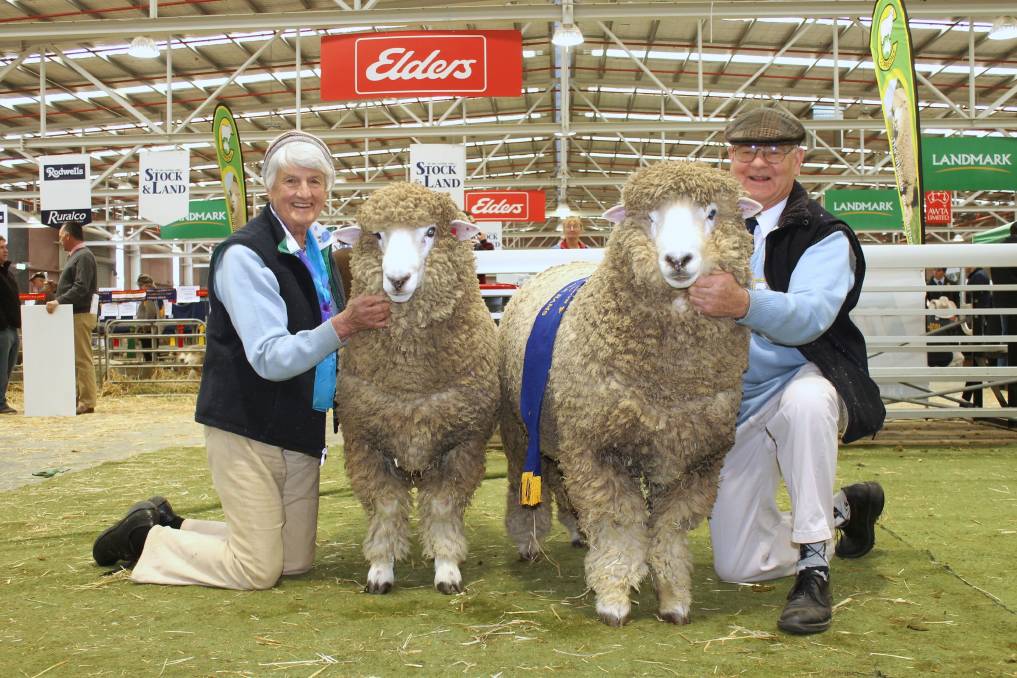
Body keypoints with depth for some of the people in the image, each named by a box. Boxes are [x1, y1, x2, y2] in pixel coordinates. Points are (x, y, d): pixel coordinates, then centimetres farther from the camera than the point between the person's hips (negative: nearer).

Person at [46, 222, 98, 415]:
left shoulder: (84, 257, -10)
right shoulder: (75, 256, 21)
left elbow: (80, 288, -20)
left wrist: (59, 301, -24)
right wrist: (58, 302, 12)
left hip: (80, 315, -10)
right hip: (73, 315, 10)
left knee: (83, 359, -9)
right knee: (76, 359, 10)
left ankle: (87, 402, -7)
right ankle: (76, 398, 13)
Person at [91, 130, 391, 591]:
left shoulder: (320, 246, 6)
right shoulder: (244, 256, -19)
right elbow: (271, 359, -25)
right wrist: (343, 325, -35)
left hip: (301, 428, 8)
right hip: (247, 428, -8)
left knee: (296, 563, 16)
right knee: (258, 571, -2)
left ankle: (168, 523, 31)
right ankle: (142, 537, 19)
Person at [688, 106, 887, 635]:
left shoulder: (824, 235, -9)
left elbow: (811, 315, -29)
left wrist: (743, 304, -48)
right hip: (732, 406, 4)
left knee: (805, 401, -42)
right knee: (736, 567, 3)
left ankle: (813, 568, -26)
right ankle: (847, 507, 31)